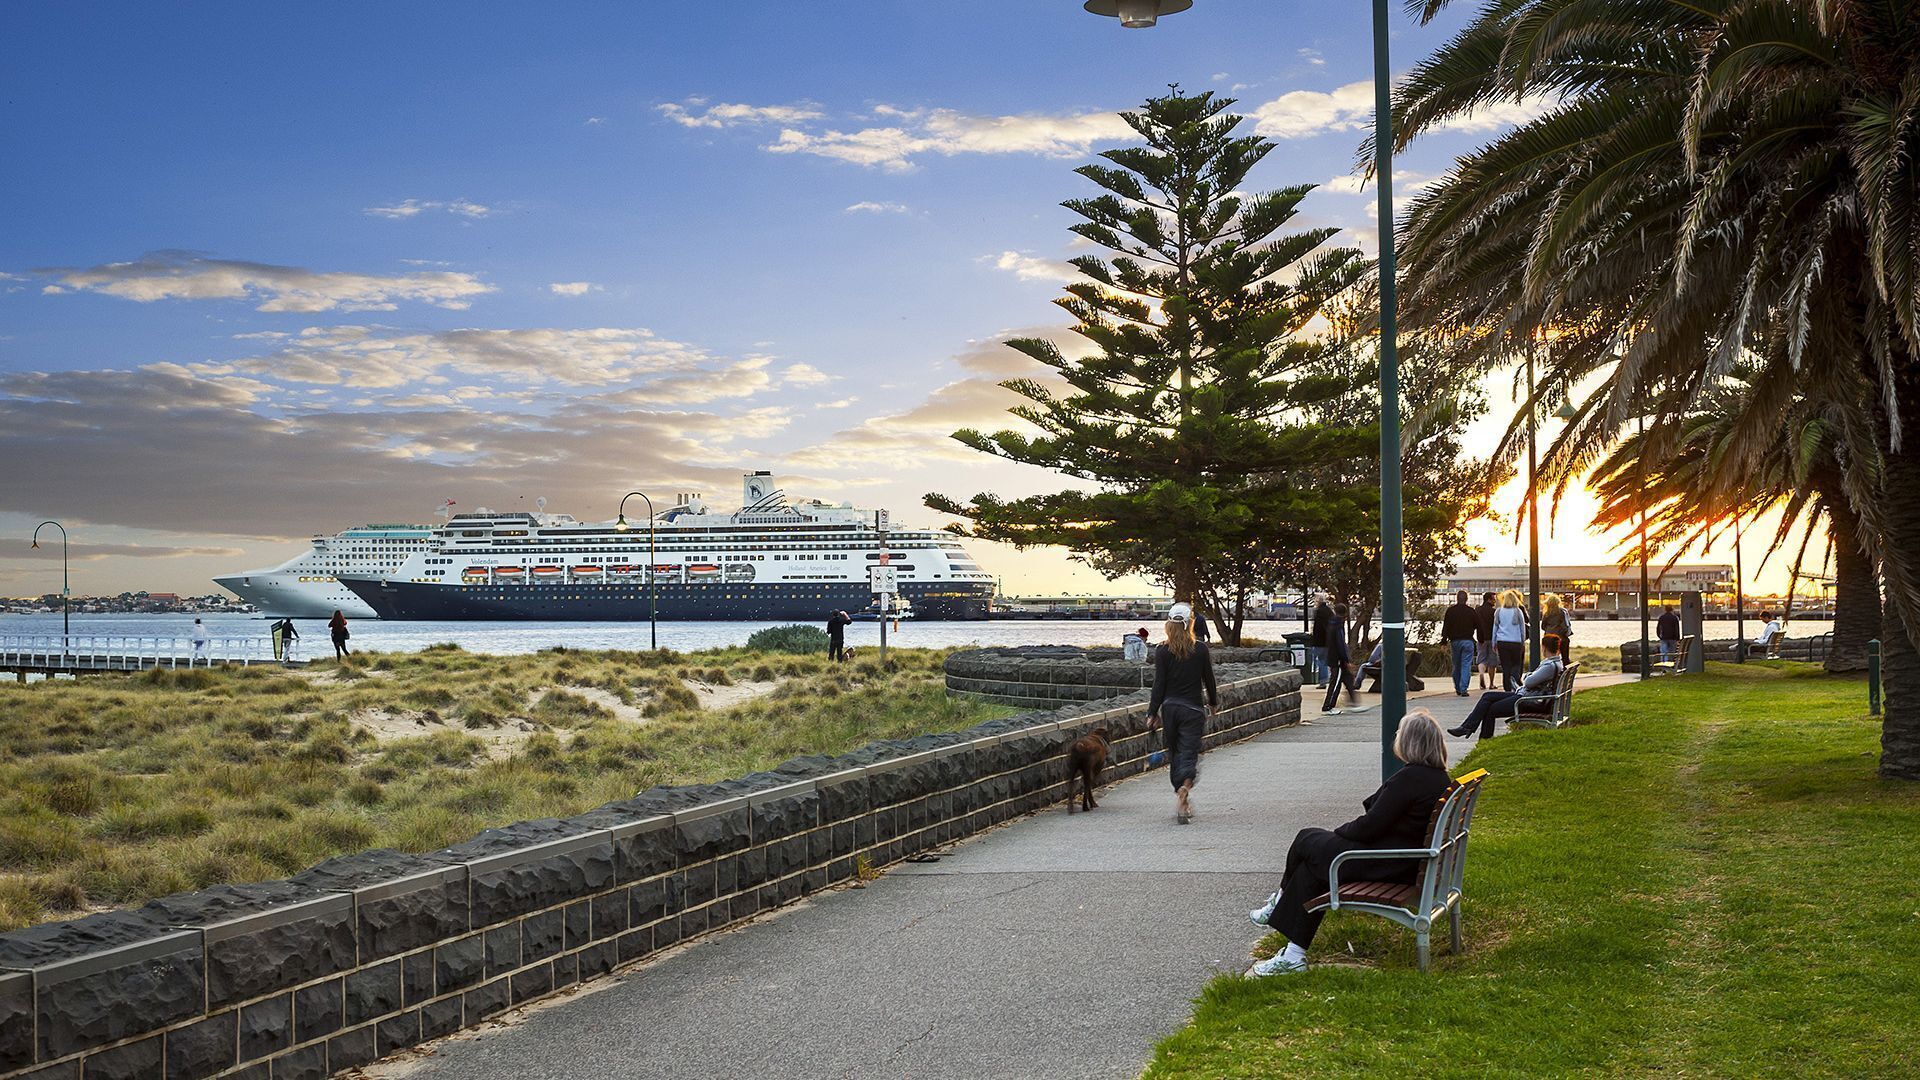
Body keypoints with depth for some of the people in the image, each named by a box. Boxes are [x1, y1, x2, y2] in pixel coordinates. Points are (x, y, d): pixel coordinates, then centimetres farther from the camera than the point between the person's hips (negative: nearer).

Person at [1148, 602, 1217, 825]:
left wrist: (1152, 713, -1)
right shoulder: (1200, 649, -5)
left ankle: (1182, 802, 19)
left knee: (1174, 754, 15)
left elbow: (1159, 684, -7)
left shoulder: (1162, 651, -6)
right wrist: (1213, 703, 20)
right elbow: (1208, 680, 4)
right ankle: (1185, 789, -29)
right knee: (1190, 754, -1)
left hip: (1170, 707, 1)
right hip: (1193, 709, -1)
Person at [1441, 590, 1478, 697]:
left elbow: (1445, 628, -1)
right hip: (1468, 642, -1)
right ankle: (1463, 689, -10)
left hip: (1455, 641, 1)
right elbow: (1478, 627, 5)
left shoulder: (1450, 611, 0)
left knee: (1456, 666, 12)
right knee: (1466, 666, -1)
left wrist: (1444, 642, 2)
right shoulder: (1471, 611, 0)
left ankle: (1458, 689, 18)